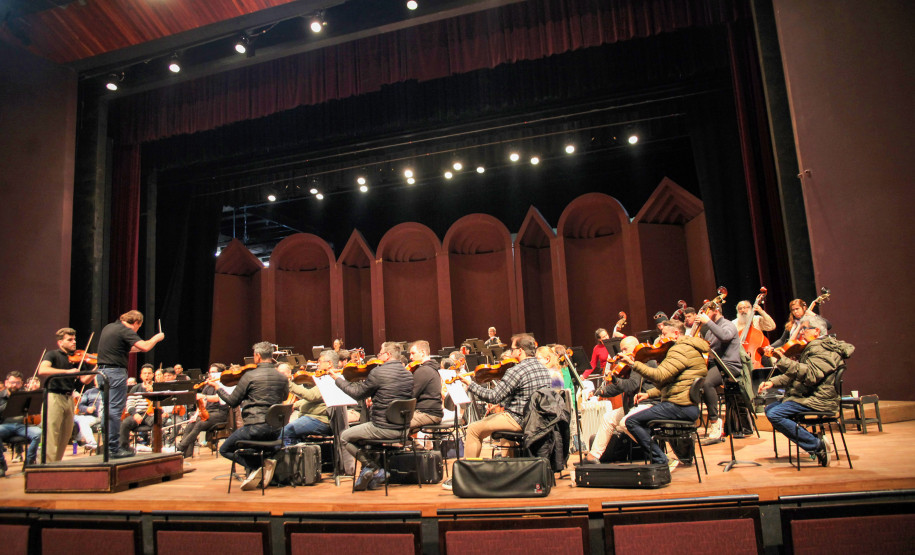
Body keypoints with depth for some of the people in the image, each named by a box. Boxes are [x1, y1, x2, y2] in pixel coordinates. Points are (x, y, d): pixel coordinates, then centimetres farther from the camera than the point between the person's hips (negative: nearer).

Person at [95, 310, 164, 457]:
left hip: (102, 371, 9)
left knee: (108, 410, 15)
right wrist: (156, 338, -4)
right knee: (115, 410, -6)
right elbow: (145, 347, -21)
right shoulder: (125, 331, -11)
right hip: (116, 372, -9)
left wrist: (134, 348, 28)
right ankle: (114, 449, -3)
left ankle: (111, 444, 22)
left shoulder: (108, 327, 16)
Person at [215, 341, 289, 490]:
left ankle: (257, 465, -5)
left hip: (256, 427, -6)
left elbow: (232, 401, -2)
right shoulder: (282, 378, 4)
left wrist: (218, 388, 14)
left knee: (225, 450, 16)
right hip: (276, 430, 6)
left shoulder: (250, 376, -10)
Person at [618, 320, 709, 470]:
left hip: (681, 407, -11)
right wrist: (649, 394, 13)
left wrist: (633, 363, -24)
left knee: (631, 421, -12)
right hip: (690, 407, 11)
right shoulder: (690, 348, 21)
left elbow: (660, 376, -26)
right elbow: (669, 382, 23)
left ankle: (663, 462, -11)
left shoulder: (681, 349, -14)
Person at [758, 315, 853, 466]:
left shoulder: (822, 348, -14)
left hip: (818, 400, -11)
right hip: (805, 396, 11)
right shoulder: (811, 347, 21)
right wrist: (773, 382, 5)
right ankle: (816, 443, 1)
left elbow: (811, 375, -31)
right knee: (769, 409, 6)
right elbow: (793, 376, 21)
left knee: (775, 414, -24)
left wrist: (783, 360, -40)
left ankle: (817, 445, -15)